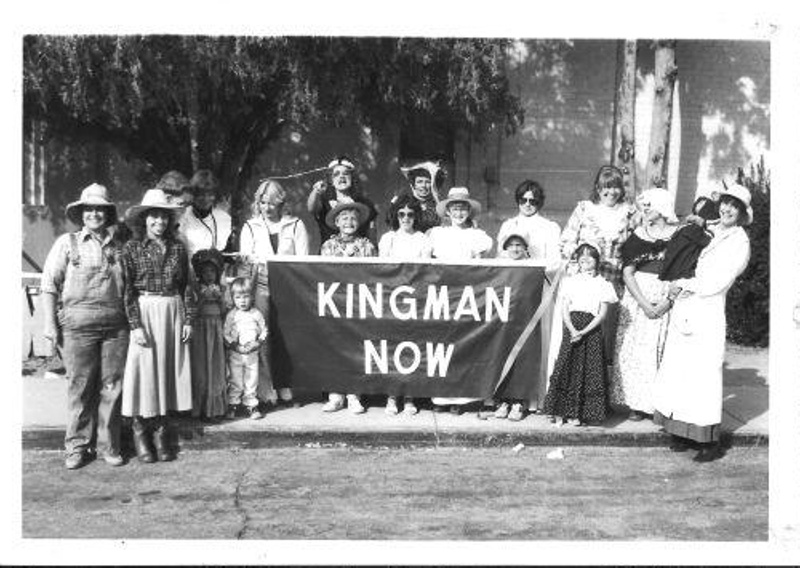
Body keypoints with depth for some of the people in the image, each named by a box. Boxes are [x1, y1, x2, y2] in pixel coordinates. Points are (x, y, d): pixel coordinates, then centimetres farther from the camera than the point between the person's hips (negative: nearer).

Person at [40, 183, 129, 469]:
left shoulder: (119, 246, 13)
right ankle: (78, 446, 13)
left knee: (112, 386, 4)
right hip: (78, 324, -2)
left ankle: (108, 445, 15)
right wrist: (50, 322, -3)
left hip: (116, 325, 2)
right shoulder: (67, 243, 6)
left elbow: (130, 287, 15)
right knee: (80, 386, 1)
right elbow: (49, 285, 4)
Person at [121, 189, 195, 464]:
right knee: (144, 369, 0)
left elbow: (187, 286, 9)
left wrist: (188, 319, 2)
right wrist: (135, 325, -12)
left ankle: (161, 431, 17)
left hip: (173, 312, 3)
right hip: (144, 313, -3)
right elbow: (127, 290, -5)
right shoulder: (133, 247, -1)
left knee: (169, 369, 6)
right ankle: (140, 433, 12)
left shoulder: (178, 247, 7)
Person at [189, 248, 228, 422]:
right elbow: (194, 309, -7)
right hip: (201, 328, -3)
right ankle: (201, 408, 4)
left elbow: (223, 311, 7)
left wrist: (219, 298, -8)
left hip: (217, 328, 3)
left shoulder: (219, 288, 8)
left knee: (216, 367, 5)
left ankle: (215, 406, 13)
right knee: (202, 367, -1)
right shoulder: (198, 288, -2)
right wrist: (204, 297, -18)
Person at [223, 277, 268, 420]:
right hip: (235, 354, -1)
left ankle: (252, 406, 16)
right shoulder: (231, 315, -1)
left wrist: (258, 342, -12)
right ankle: (232, 406, 16)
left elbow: (264, 331, 4)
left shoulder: (256, 314, 0)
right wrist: (233, 344, -16)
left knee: (252, 382, 6)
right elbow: (225, 333, -1)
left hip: (252, 354, 1)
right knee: (235, 382, 5)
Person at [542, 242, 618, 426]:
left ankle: (580, 413, 2)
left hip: (592, 330, 0)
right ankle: (562, 410, 2)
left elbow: (602, 314, -1)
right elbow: (564, 309, 3)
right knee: (566, 368, -4)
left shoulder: (603, 284, 7)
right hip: (571, 328, 0)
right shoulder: (570, 281, 10)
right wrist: (572, 330, -13)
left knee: (589, 371, -3)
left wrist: (583, 332, -13)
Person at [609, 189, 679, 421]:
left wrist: (668, 302, -14)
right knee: (636, 350, 0)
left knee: (662, 350, -1)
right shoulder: (638, 235, 7)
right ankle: (638, 403, 7)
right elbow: (627, 273, 1)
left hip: (667, 300, -2)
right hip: (637, 297, 2)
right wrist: (643, 303, -11)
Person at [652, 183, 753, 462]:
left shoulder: (740, 243, -2)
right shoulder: (707, 231, 14)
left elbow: (717, 283, -10)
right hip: (683, 309, 6)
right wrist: (677, 287, 1)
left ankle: (711, 442, 3)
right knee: (678, 369, 6)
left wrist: (685, 285, -5)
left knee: (704, 373, -5)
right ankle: (684, 432, 16)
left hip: (708, 311, -6)